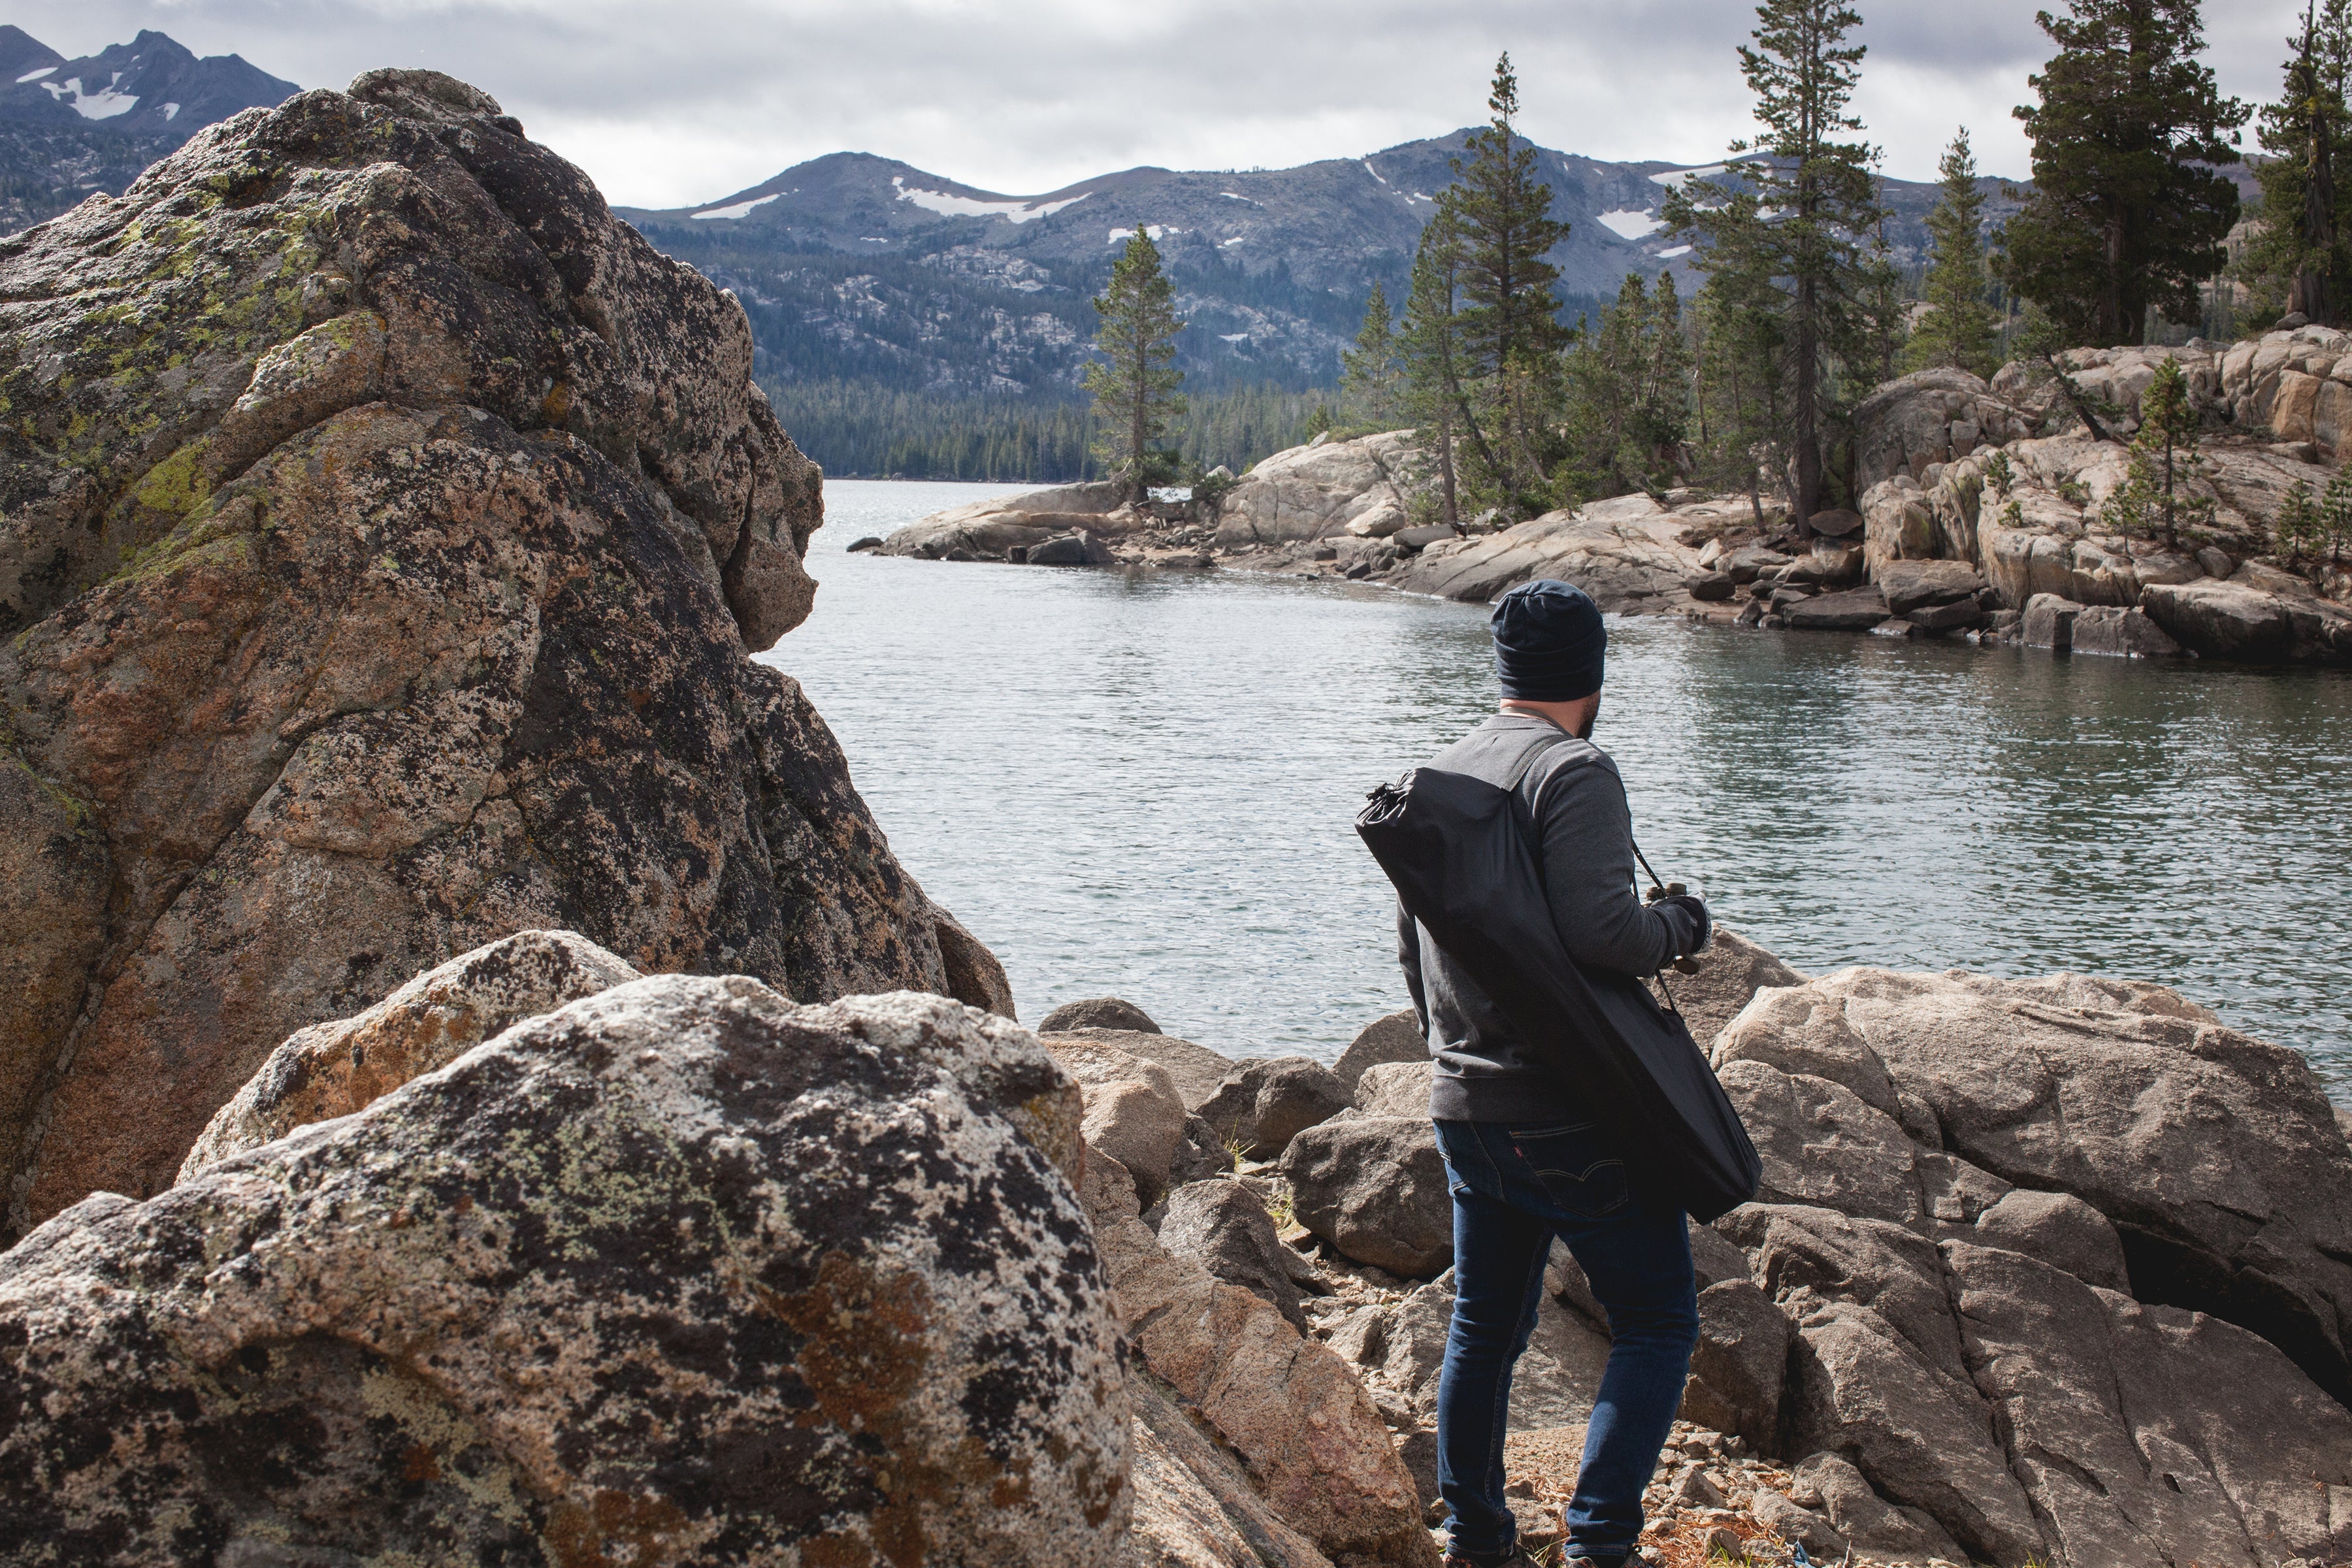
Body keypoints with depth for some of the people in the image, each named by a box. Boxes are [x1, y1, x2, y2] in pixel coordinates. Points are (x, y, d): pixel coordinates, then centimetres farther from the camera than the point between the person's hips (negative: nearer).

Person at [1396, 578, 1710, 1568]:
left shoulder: (1437, 773, 12)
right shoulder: (1574, 772, -13)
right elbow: (1598, 930, -25)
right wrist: (1680, 927, -5)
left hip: (1463, 1110, 8)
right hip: (1573, 1115, -8)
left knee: (1485, 1327, 17)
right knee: (1658, 1322, 3)